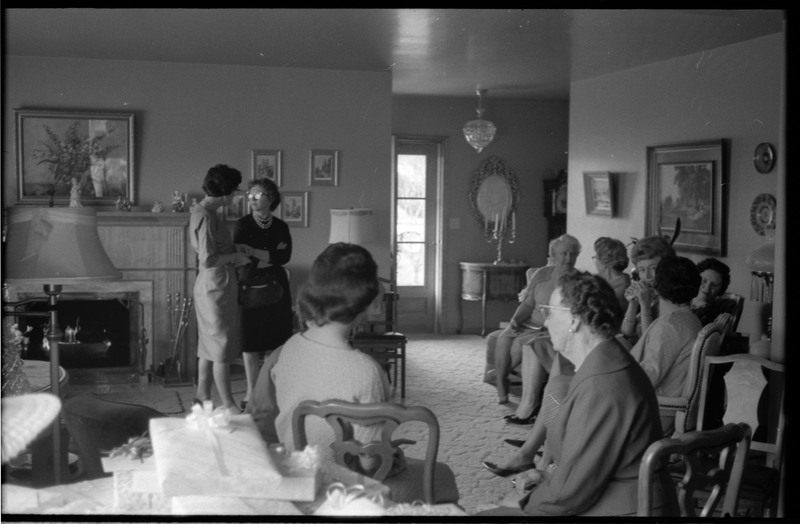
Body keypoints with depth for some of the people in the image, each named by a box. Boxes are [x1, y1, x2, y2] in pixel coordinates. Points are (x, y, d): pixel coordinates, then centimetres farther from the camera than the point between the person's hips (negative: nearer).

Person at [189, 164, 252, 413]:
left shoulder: (202, 211, 10)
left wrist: (235, 248, 11)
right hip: (216, 287, -10)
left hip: (210, 287, 10)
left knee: (210, 346, 17)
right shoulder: (206, 216, -21)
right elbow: (208, 260, -25)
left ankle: (203, 398, 26)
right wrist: (235, 257, -12)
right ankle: (228, 405, 7)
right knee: (222, 347, -1)